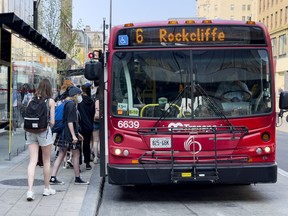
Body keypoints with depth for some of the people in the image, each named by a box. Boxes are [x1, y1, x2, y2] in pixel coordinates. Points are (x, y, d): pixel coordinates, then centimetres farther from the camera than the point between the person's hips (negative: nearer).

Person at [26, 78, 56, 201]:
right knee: (46, 161, 11)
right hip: (44, 131, -3)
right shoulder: (50, 101, -2)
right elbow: (52, 122, -4)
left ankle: (30, 190, -11)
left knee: (32, 161, 1)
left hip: (31, 131, 3)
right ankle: (47, 189, 22)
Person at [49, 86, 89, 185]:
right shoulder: (71, 104, -14)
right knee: (76, 155, 3)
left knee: (61, 155, 9)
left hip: (63, 133, 9)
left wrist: (77, 133, 27)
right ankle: (77, 178, 12)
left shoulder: (66, 103, 16)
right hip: (69, 133, -9)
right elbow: (70, 122, -20)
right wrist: (74, 135, -22)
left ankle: (53, 178, 6)